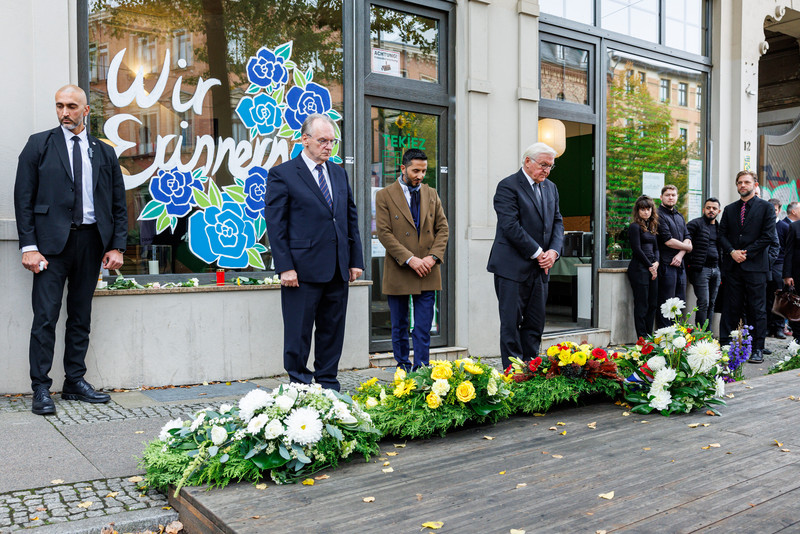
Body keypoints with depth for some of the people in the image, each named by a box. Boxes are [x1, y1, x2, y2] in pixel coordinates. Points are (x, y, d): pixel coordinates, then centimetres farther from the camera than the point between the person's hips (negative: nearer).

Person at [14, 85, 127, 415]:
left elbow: (118, 205, 12)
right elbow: (24, 199, 1)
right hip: (52, 242, -3)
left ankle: (75, 383, 18)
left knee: (81, 316, 9)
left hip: (91, 241, 3)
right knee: (46, 317, -4)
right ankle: (41, 390, 3)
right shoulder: (39, 145, 6)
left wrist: (117, 246, 2)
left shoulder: (104, 153, 12)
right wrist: (28, 246, -8)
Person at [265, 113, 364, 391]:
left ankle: (328, 384, 23)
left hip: (338, 271, 6)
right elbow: (275, 225, -7)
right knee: (298, 333, 3)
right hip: (303, 271, -6)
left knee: (332, 331, 12)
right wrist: (285, 267, -14)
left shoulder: (339, 173, 15)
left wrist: (355, 260, 10)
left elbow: (351, 219, 17)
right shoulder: (282, 174, -3)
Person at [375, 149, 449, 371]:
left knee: (423, 329, 2)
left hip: (428, 273, 2)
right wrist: (410, 259, -17)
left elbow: (443, 228, 9)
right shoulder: (385, 196, -2)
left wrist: (433, 257, -8)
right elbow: (384, 233, -9)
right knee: (399, 328, 9)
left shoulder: (431, 194, 11)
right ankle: (403, 370, 21)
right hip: (398, 274, -2)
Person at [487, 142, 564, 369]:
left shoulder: (550, 188, 16)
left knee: (535, 324, 9)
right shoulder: (508, 186, -8)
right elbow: (511, 226, -16)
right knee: (511, 322, -2)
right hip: (512, 267, -7)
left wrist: (554, 251, -3)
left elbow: (557, 222, 15)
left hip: (540, 268, 7)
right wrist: (537, 253, -13)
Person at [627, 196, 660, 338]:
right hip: (639, 269, -8)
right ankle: (642, 338, -1)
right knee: (641, 305, -5)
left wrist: (656, 263, 0)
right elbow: (637, 249, -10)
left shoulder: (652, 227, 18)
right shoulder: (635, 227, -5)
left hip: (651, 269, 8)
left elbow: (656, 248, 18)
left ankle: (649, 336, 13)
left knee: (653, 304, 7)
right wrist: (650, 266, -8)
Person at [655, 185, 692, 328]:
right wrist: (687, 247, 0)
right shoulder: (659, 215, -7)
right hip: (666, 265, -8)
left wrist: (680, 255, -7)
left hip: (679, 264, 8)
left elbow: (687, 239, 11)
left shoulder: (680, 216, 19)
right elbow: (668, 241, -15)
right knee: (665, 304, -5)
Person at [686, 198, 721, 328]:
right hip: (701, 269, -7)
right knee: (703, 303, -10)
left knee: (711, 303, 9)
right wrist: (690, 265, -17)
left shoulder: (719, 227, 18)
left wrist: (719, 267, 14)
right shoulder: (695, 224, -4)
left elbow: (720, 248, 24)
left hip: (715, 269, 7)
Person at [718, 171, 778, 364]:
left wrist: (747, 253, -10)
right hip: (733, 266, 3)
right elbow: (722, 235, 10)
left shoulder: (766, 207, 3)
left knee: (757, 310, 1)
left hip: (755, 266, -3)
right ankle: (724, 346, 10)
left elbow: (768, 236, -5)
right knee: (731, 308, 6)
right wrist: (732, 252, -7)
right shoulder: (729, 209, 14)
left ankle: (758, 349, 7)